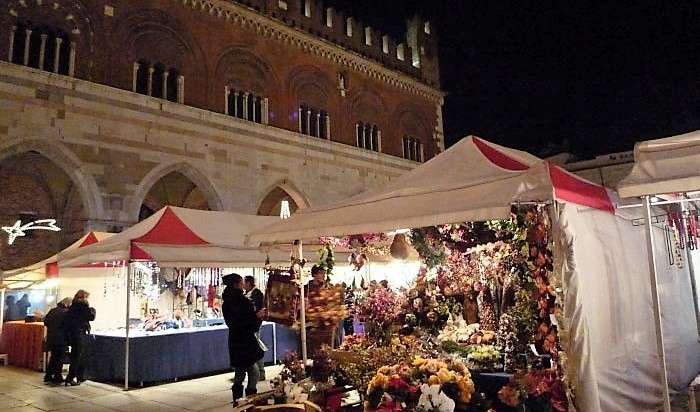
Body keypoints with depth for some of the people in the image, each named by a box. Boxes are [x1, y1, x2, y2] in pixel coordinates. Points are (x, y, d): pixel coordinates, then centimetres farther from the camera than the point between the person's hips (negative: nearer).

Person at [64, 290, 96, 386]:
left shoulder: (73, 306, 12)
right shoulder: (82, 305, -12)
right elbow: (91, 317, -12)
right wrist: (92, 310, 5)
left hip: (71, 334, 8)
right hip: (80, 335, -8)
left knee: (81, 357, 18)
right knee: (77, 357, -1)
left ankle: (80, 377, 27)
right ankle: (70, 379, 0)